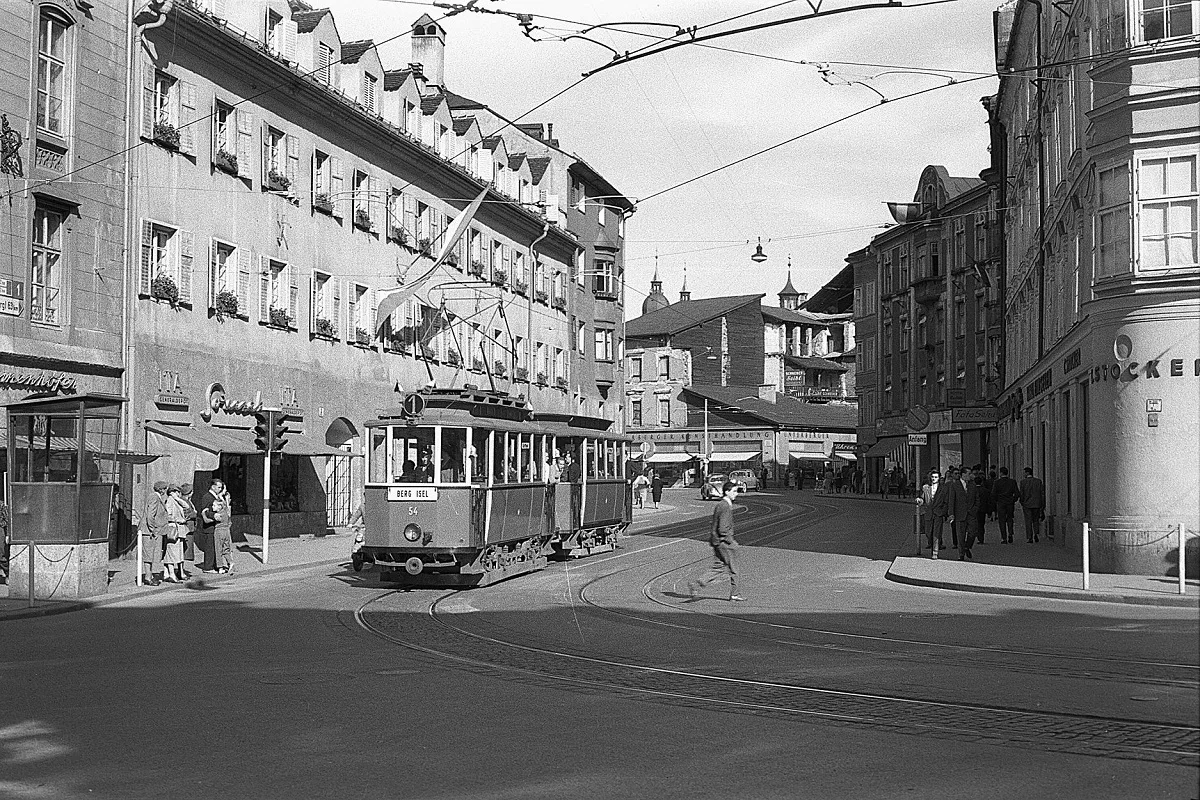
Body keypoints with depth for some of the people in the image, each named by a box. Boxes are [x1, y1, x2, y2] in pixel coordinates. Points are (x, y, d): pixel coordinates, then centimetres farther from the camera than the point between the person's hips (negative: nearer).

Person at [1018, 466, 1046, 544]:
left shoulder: (1023, 481, -7)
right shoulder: (1038, 481, 1)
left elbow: (1021, 493, -6)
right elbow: (1042, 493, 2)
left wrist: (1022, 504, 6)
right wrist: (1042, 505, 8)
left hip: (1027, 504, -2)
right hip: (1037, 504, 2)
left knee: (1028, 522, 3)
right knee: (1036, 520, 16)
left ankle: (1029, 538, 1)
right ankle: (1036, 534, -3)